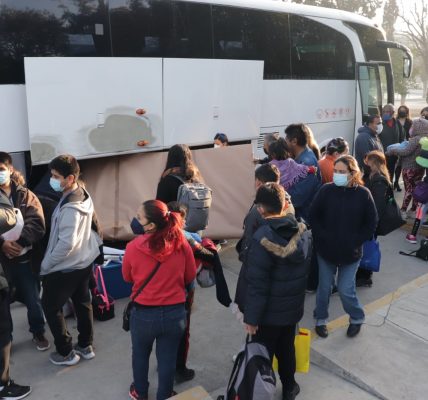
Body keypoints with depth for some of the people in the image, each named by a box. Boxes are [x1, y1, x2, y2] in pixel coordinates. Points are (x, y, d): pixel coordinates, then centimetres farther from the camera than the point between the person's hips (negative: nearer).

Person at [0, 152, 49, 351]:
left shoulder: (25, 195, 2)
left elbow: (37, 223, -9)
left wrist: (19, 242, -23)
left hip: (25, 258, 0)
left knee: (33, 300, 10)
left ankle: (38, 333, 32)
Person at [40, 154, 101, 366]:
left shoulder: (70, 207, -29)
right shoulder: (83, 195, -1)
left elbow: (66, 244, -29)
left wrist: (46, 264, -18)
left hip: (65, 267, -9)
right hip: (83, 262, 9)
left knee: (51, 307, 10)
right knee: (82, 303, 19)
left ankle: (66, 352, 19)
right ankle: (85, 346, 34)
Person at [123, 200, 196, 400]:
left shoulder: (133, 247, -20)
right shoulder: (181, 243, -16)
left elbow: (127, 277, 0)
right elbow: (190, 277, 0)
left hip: (143, 313, 0)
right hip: (175, 312, 1)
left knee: (140, 354, 26)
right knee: (168, 359, 20)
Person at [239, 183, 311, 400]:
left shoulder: (262, 238, -27)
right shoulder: (303, 230, -4)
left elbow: (256, 283, -24)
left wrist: (251, 316, -15)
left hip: (270, 311, -6)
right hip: (293, 306, 6)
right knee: (286, 348, 25)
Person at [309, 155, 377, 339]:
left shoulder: (363, 194, -9)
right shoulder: (326, 190, -8)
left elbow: (371, 223, -1)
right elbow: (313, 216, -1)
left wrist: (356, 242, -7)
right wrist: (322, 238, -9)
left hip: (351, 252, -1)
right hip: (326, 249, 1)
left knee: (345, 290, 3)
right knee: (324, 287, 13)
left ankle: (357, 318, 31)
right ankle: (320, 319, 35)